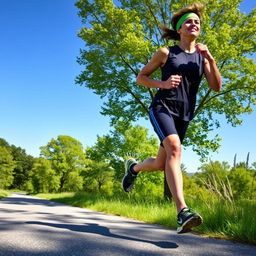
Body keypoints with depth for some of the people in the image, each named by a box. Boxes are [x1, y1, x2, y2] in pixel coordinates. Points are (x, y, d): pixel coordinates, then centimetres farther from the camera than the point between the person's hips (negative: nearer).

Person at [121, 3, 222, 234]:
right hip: (162, 107, -4)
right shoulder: (165, 53, 6)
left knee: (160, 164, 9)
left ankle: (133, 166, 42)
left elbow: (216, 87, 2)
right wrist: (163, 83, -8)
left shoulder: (203, 57, 13)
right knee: (174, 149, -32)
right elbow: (141, 77, 10)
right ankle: (182, 212, -40)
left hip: (184, 116, 5)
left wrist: (210, 58, -9)